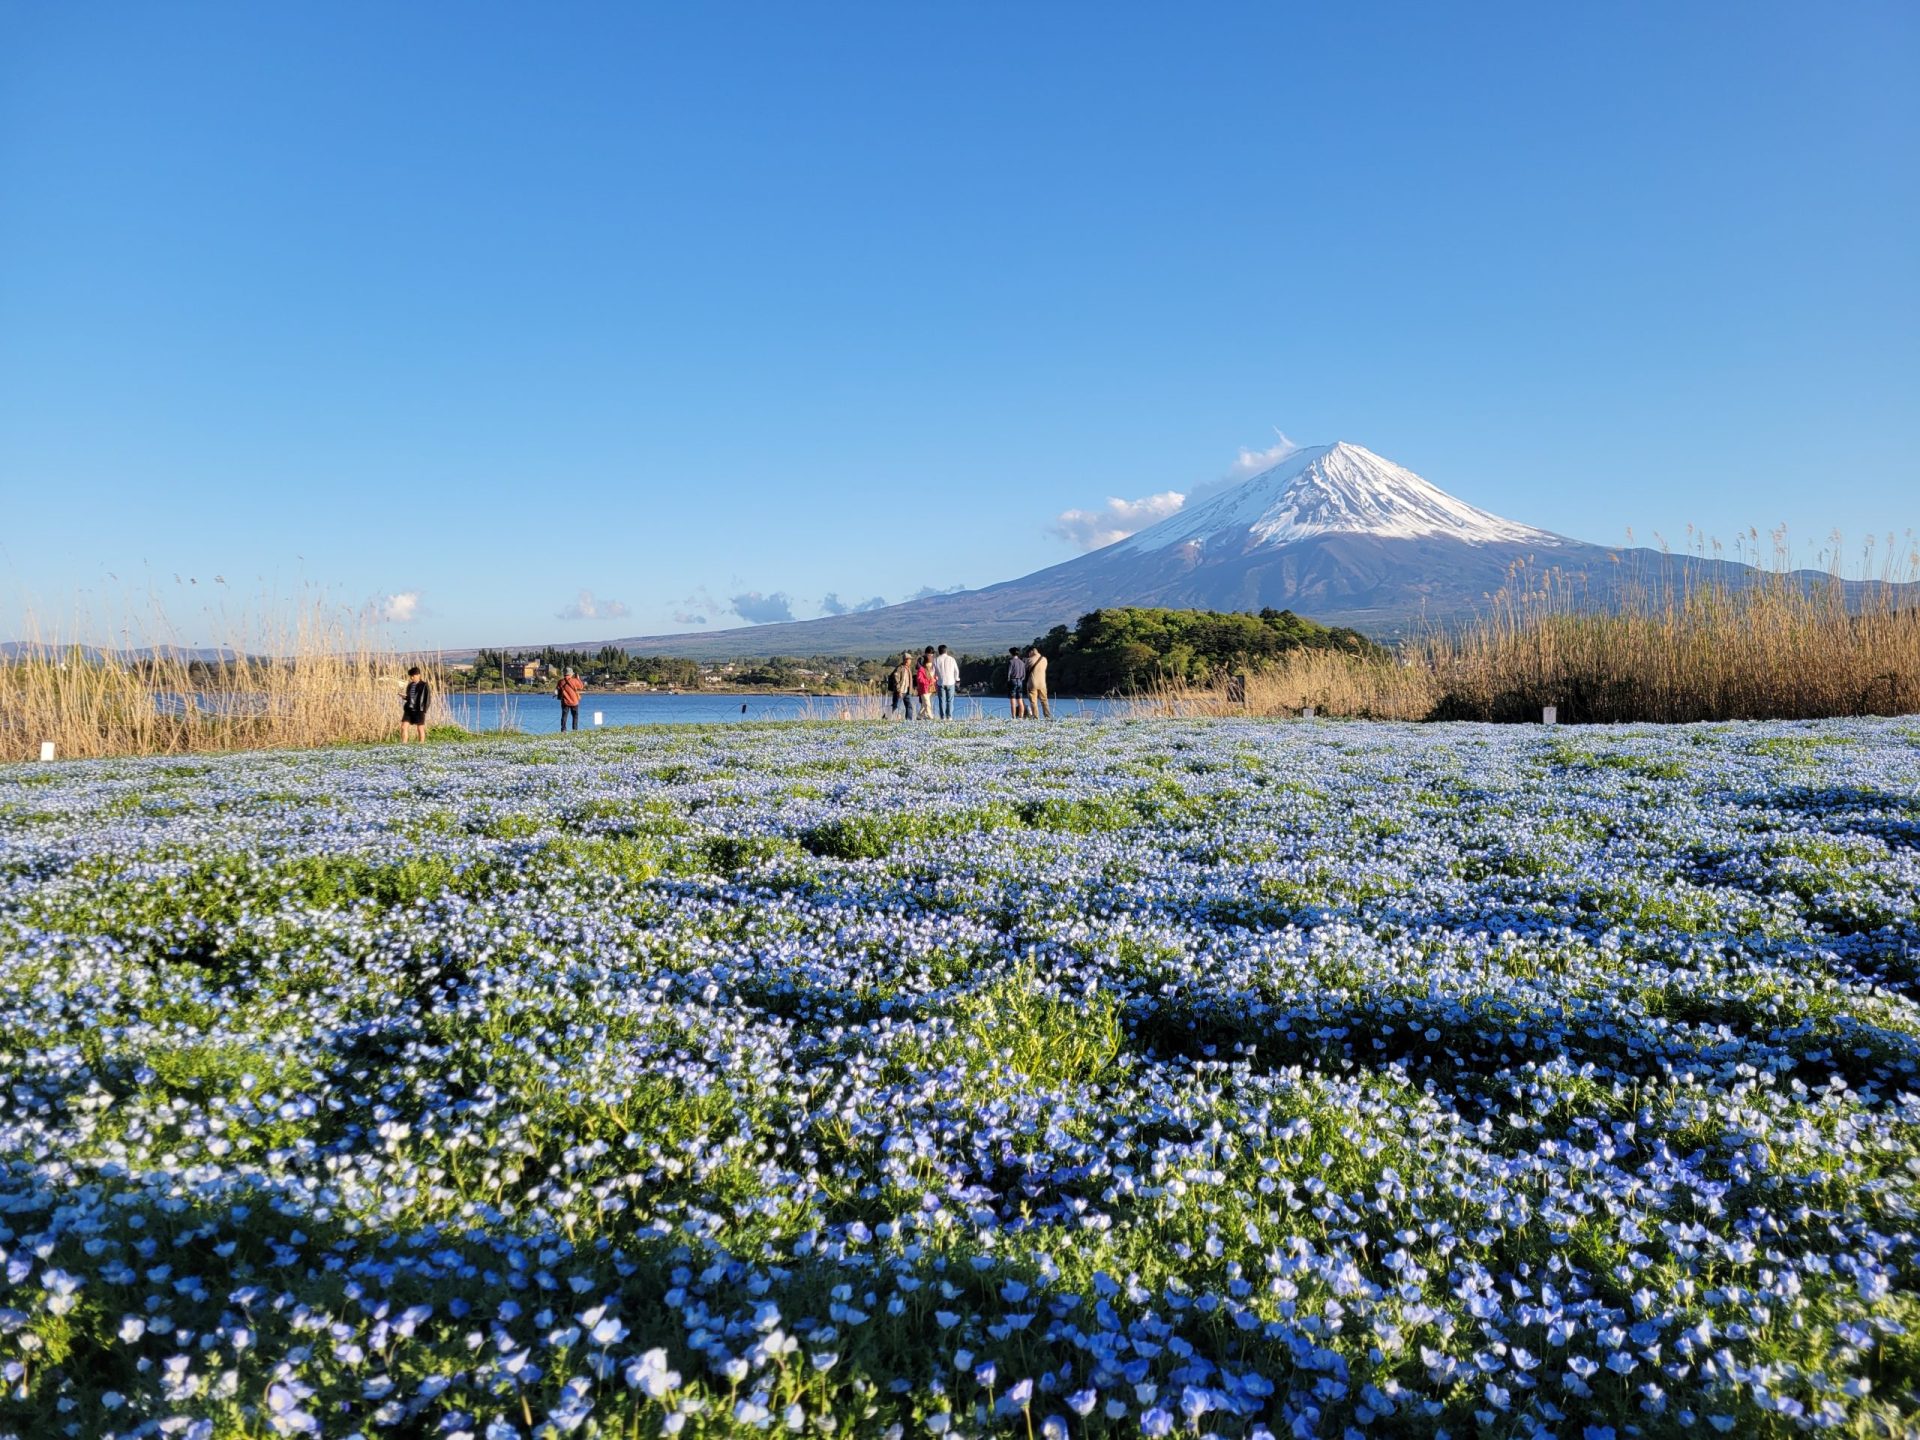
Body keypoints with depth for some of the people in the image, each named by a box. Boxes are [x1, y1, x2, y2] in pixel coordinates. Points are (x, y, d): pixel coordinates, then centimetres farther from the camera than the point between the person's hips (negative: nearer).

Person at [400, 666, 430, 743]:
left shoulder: (424, 685, -5)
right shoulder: (410, 685, 14)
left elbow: (428, 698, -7)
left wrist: (424, 710, -13)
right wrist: (404, 696, 0)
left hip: (419, 710, -6)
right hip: (409, 709, 6)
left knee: (420, 728, 2)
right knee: (404, 726, -4)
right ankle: (404, 744, -4)